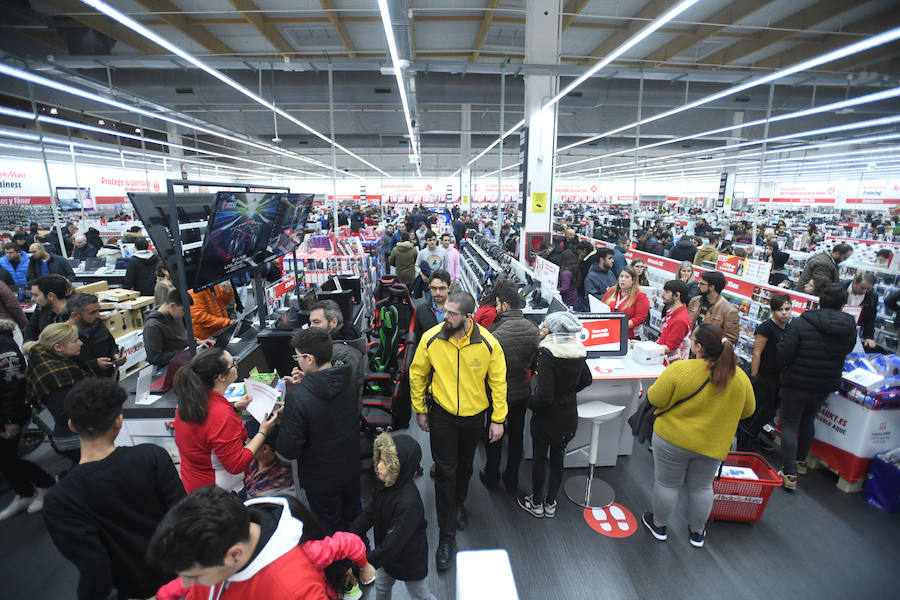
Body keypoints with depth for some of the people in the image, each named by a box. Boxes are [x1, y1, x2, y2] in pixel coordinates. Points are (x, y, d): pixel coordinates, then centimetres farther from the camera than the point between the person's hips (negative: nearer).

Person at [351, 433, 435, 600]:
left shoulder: (408, 504, -40)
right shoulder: (384, 484, -16)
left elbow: (392, 544, -36)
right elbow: (369, 513, -3)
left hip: (409, 560, -7)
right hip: (388, 554, 7)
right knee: (381, 586, 31)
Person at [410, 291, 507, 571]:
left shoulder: (488, 343, -21)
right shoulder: (431, 338, -19)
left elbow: (498, 381, -8)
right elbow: (417, 374, -4)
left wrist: (498, 419, -6)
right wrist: (420, 410, 0)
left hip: (475, 415, 1)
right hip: (442, 414, -1)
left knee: (465, 465, 23)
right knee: (445, 471, 2)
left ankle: (459, 503, 53)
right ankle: (446, 534, 21)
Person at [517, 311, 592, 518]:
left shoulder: (547, 353, -26)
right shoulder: (577, 351, -5)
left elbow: (544, 395, -27)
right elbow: (586, 380, 12)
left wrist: (530, 402, -8)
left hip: (546, 417, -6)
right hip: (569, 417, 6)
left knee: (538, 458, 14)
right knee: (558, 459, 19)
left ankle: (536, 503, 31)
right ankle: (550, 504, 35)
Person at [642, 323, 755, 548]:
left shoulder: (680, 369, -25)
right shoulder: (740, 377, -9)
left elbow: (655, 399, -18)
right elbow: (747, 411, 5)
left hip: (673, 438, -4)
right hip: (712, 445, 4)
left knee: (666, 483, 14)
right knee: (701, 487, 22)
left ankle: (659, 525, 32)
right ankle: (697, 532, 39)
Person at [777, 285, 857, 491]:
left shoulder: (799, 323, -19)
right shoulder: (850, 327, -4)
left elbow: (783, 356, -21)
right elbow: (846, 351, 13)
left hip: (796, 384, -5)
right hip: (824, 387, 5)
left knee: (790, 425, 6)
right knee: (808, 421, 25)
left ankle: (789, 473, 4)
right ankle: (801, 461, 41)